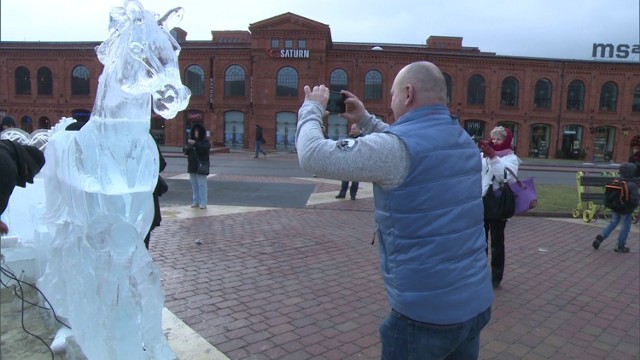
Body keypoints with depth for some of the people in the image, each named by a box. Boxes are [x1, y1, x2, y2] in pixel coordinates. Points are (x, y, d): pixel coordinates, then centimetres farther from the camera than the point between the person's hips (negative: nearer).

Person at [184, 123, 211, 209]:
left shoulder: (205, 141, -3)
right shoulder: (191, 140, 15)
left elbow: (205, 148, -24)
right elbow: (186, 152, 17)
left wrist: (195, 143, -33)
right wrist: (187, 149, -6)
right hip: (192, 166, 6)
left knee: (202, 184, -7)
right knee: (194, 185, 10)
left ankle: (203, 203, -4)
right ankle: (196, 201, 18)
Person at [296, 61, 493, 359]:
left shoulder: (397, 146, -21)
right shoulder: (465, 142, 5)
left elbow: (313, 155, -16)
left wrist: (311, 108, 1)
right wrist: (365, 120, 21)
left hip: (426, 313, -7)